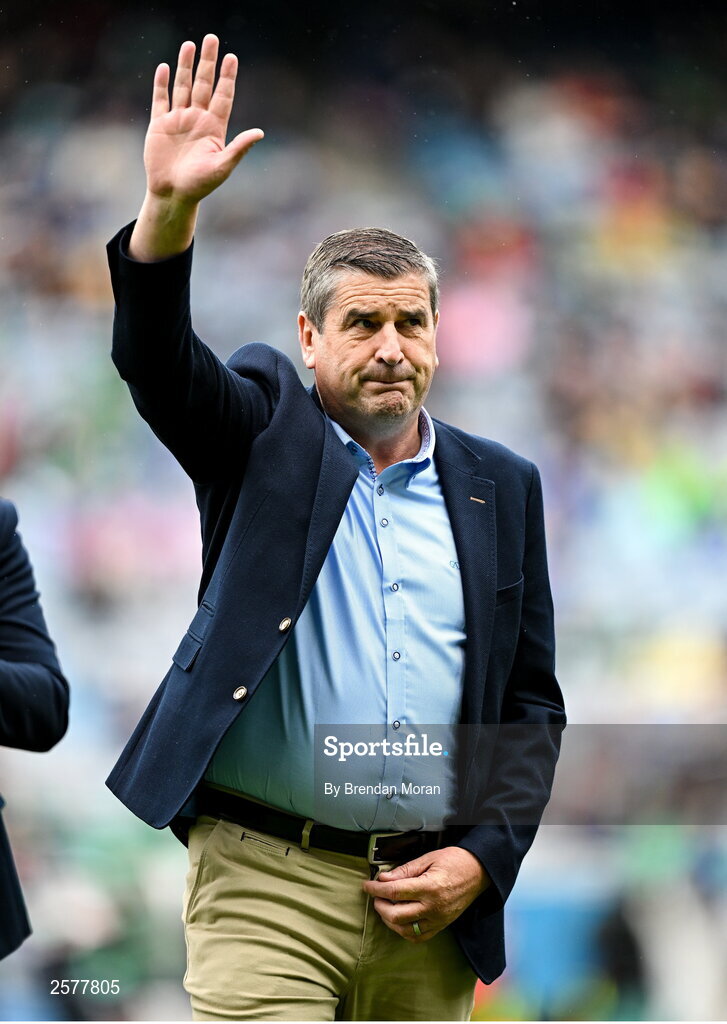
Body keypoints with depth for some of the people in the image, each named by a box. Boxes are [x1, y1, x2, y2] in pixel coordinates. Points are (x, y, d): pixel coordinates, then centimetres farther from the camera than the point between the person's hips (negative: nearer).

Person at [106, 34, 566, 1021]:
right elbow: (156, 363, -14)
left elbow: (532, 703, 13)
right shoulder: (266, 435, 6)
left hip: (433, 897, 3)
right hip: (265, 881, -3)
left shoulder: (500, 486, 12)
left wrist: (485, 857, -2)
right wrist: (170, 208, -31)